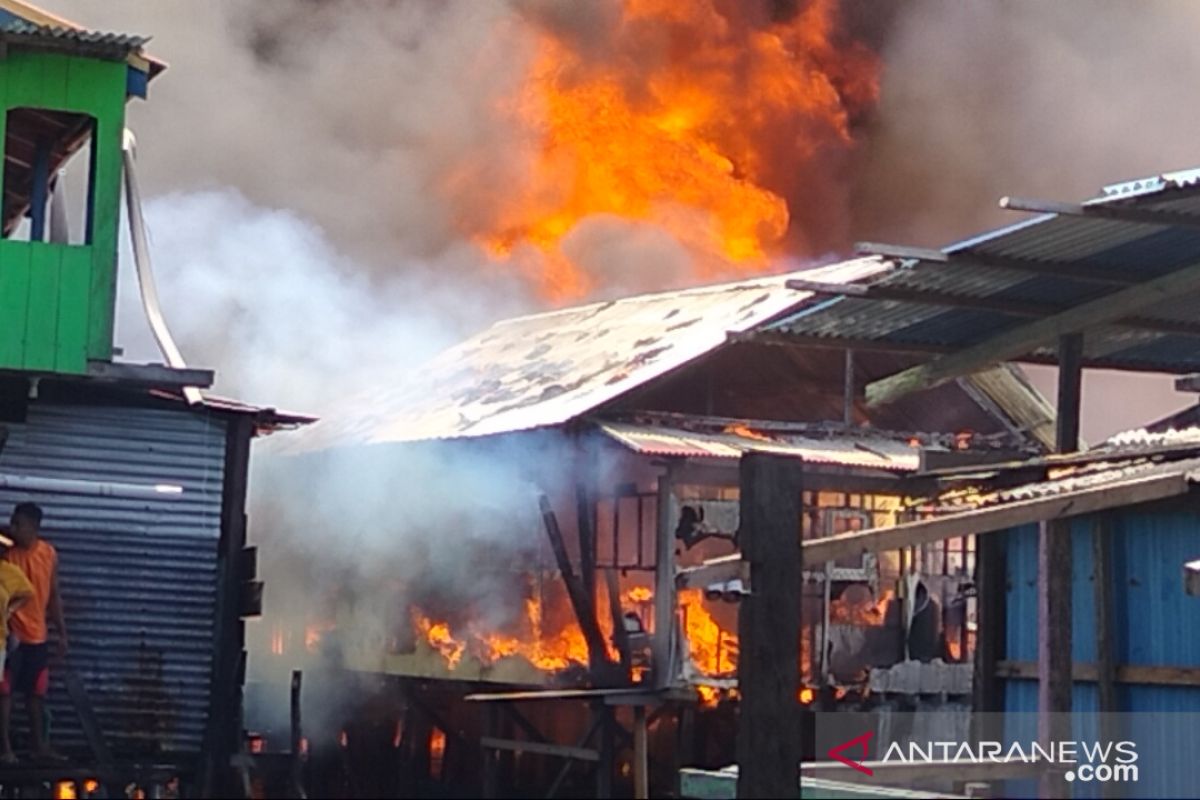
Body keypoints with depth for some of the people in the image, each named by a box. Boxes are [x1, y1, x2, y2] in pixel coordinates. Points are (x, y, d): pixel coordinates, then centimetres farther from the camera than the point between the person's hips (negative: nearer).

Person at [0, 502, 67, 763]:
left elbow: (53, 596, 9)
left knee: (36, 693, 12)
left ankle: (39, 745, 22)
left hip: (37, 635, 3)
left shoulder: (50, 554, 2)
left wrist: (62, 633, 9)